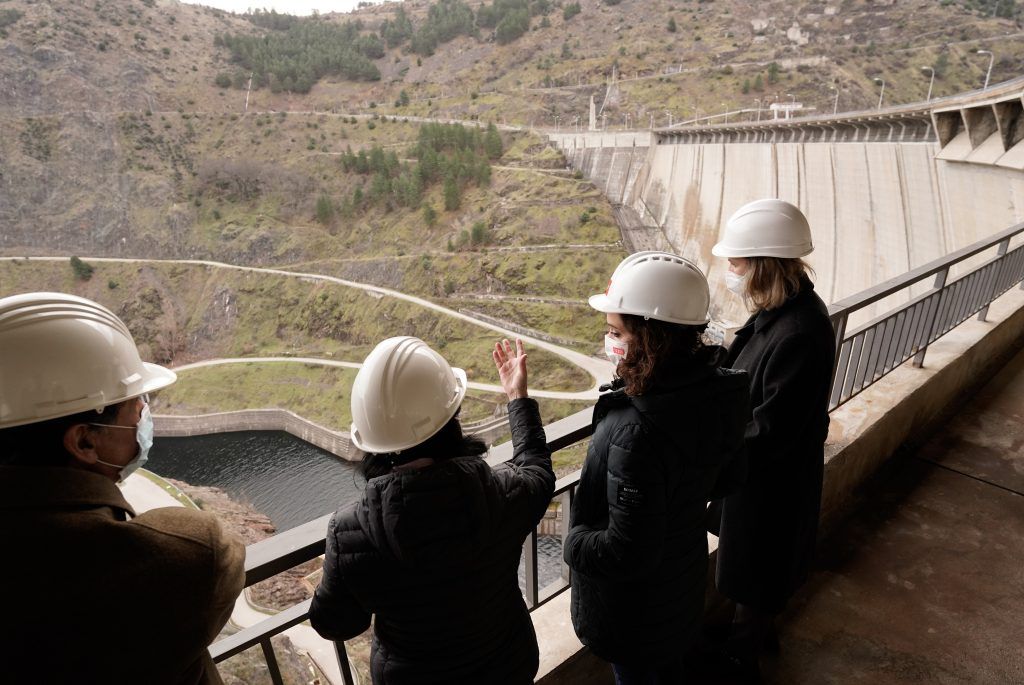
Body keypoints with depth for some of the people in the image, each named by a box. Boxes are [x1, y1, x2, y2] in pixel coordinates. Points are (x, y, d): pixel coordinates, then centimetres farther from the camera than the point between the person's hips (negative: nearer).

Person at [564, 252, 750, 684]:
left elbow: (627, 554, -32)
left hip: (634, 607, -7)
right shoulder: (712, 392, -14)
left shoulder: (637, 434, -40)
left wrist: (574, 542, -15)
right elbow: (726, 479, 3)